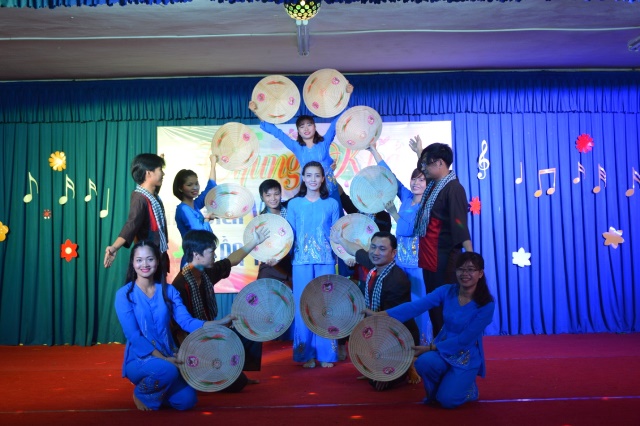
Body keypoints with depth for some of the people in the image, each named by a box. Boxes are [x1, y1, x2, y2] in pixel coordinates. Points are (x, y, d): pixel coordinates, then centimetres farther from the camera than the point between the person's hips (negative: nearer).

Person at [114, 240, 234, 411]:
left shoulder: (168, 290, 3)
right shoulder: (124, 294, -8)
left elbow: (187, 322, -6)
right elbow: (133, 336, -14)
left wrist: (219, 323, -19)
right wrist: (163, 359, -22)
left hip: (169, 357, 3)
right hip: (139, 359, -3)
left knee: (186, 400, -15)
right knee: (166, 370, -35)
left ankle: (158, 393, 18)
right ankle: (141, 394, 0)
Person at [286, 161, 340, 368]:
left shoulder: (331, 204, 7)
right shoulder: (294, 204, 7)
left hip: (326, 260, 0)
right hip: (301, 260, 0)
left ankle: (326, 353, 12)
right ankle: (306, 354, 13)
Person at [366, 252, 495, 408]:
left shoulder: (487, 304, -16)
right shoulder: (447, 291, -8)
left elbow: (465, 339, -17)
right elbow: (416, 306, -20)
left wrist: (430, 348, -19)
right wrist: (381, 314, -31)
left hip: (467, 355, -2)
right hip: (442, 349, 3)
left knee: (447, 400, -20)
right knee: (424, 362, -30)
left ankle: (467, 387, 16)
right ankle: (435, 393, 4)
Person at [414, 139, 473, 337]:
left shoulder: (453, 188, -14)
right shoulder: (433, 185, 10)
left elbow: (460, 224, -23)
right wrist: (421, 154, 23)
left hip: (444, 257, -9)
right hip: (429, 255, 9)